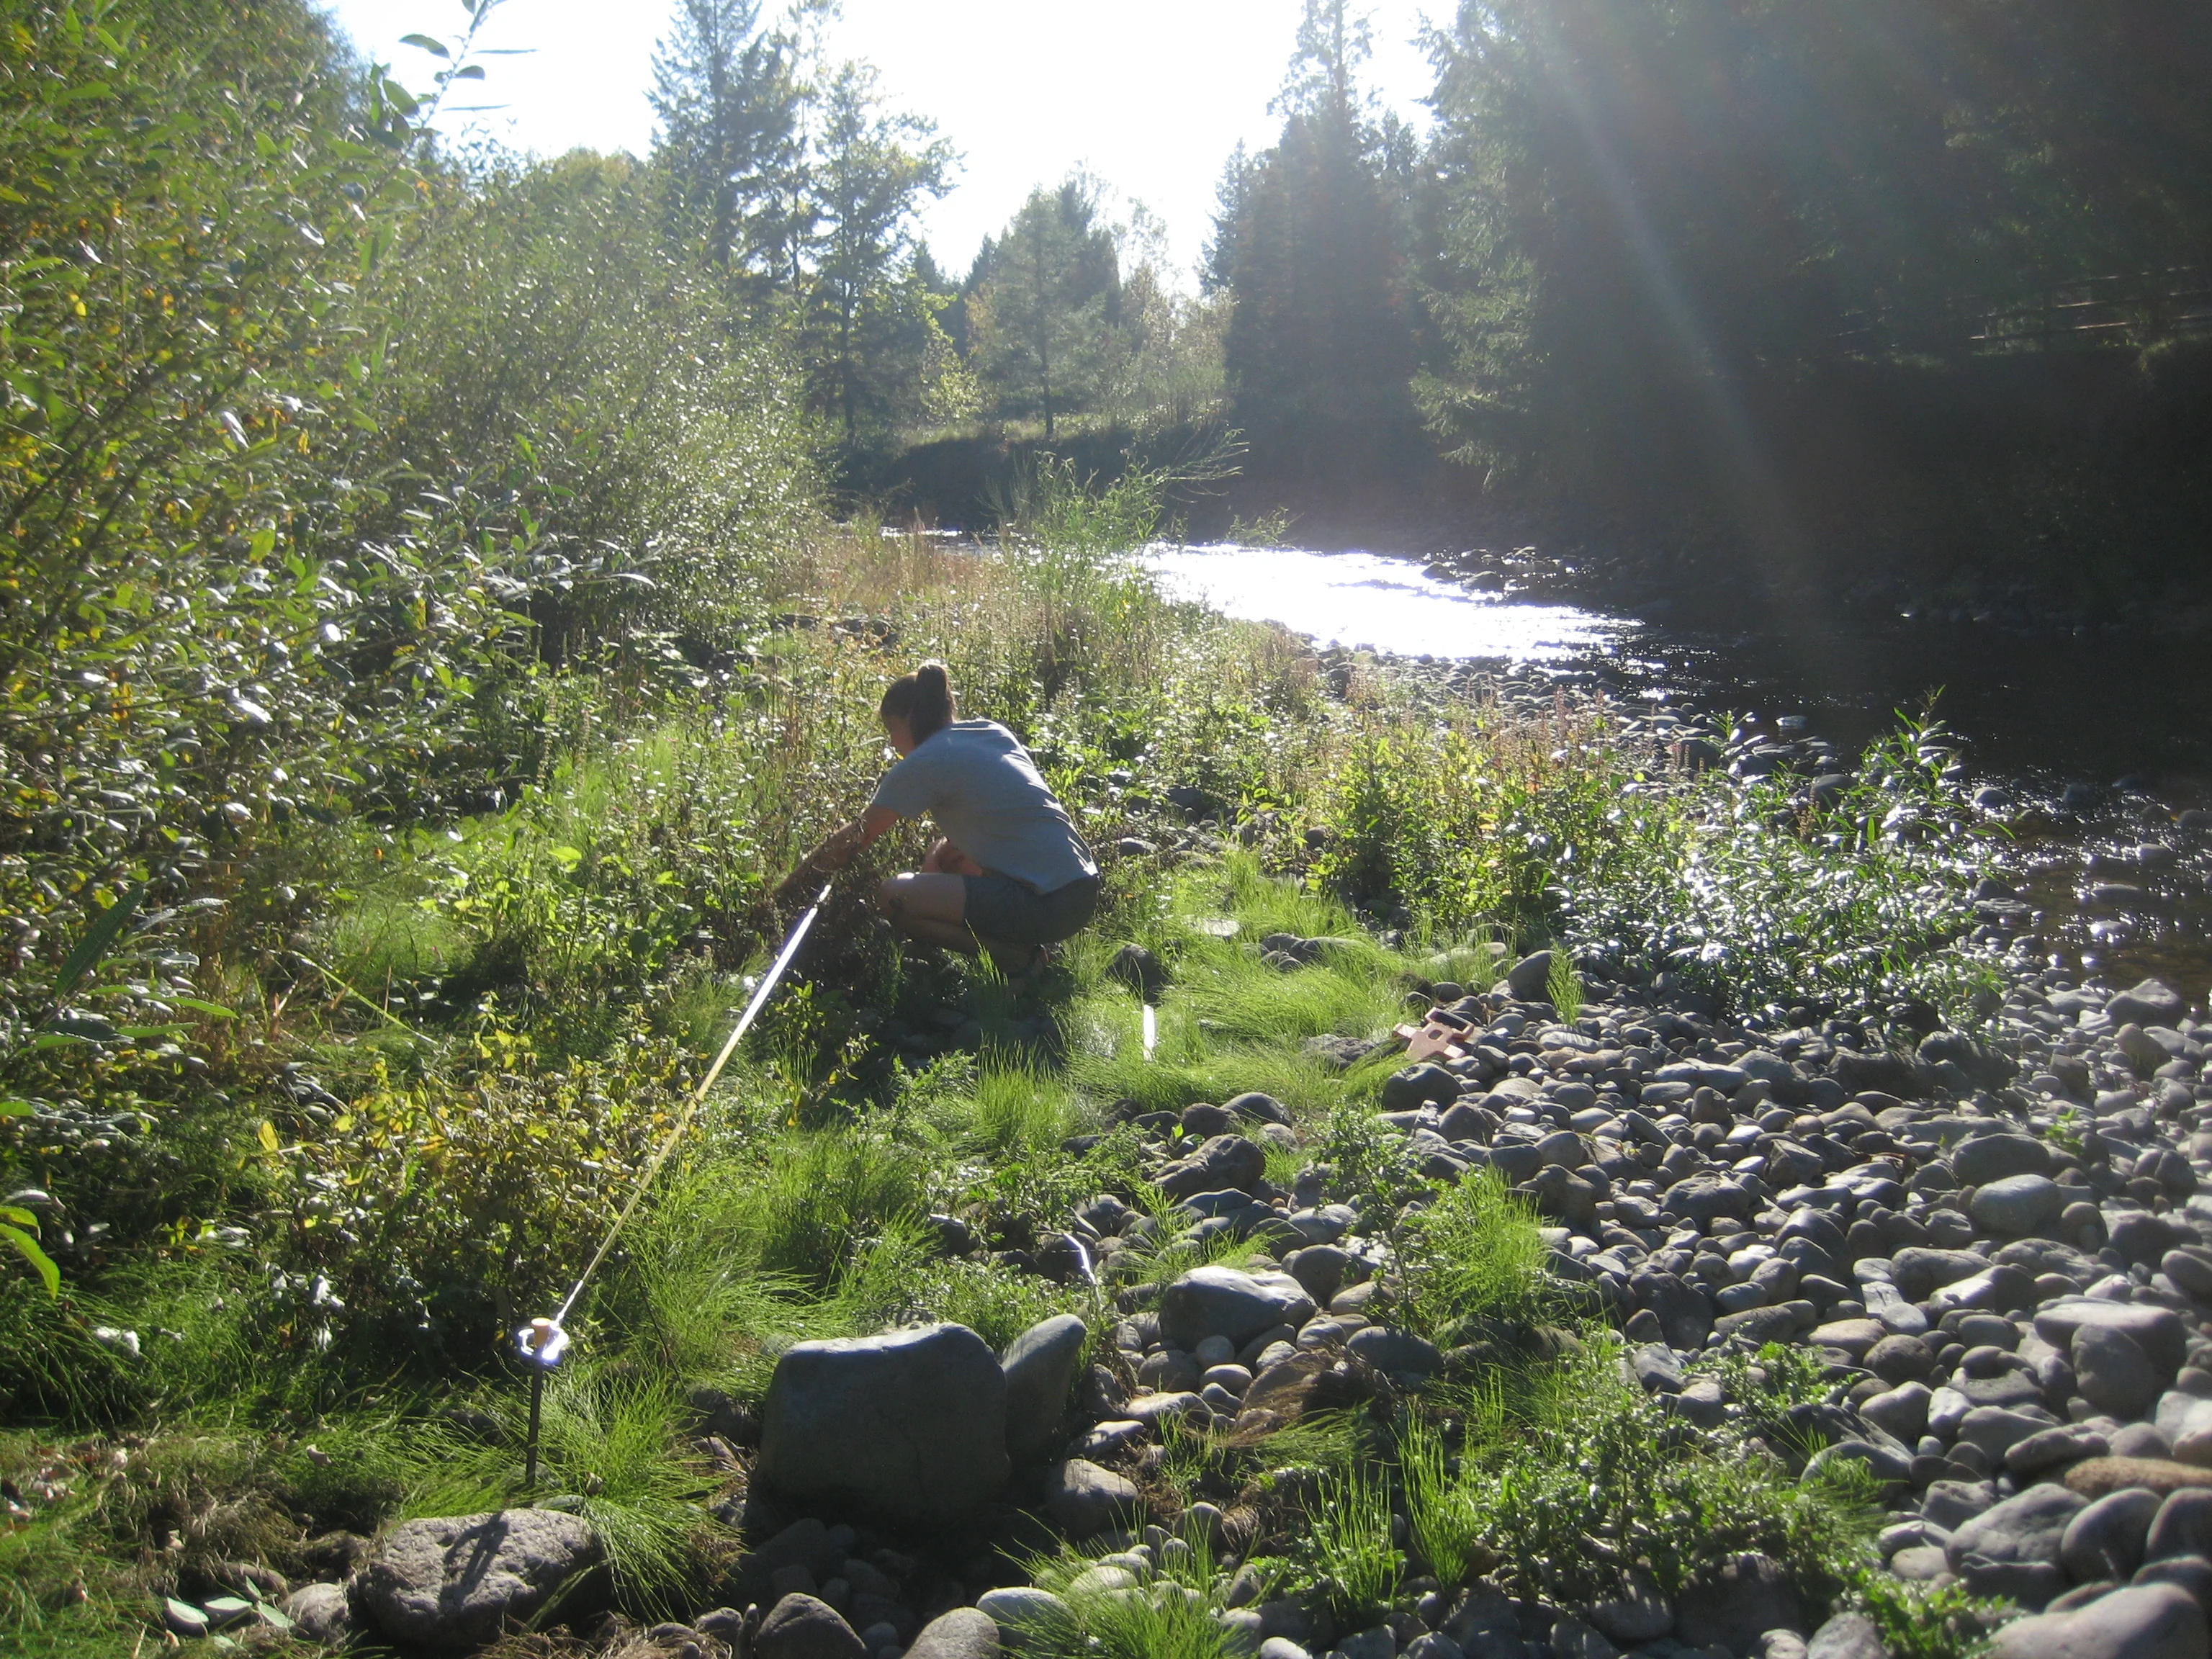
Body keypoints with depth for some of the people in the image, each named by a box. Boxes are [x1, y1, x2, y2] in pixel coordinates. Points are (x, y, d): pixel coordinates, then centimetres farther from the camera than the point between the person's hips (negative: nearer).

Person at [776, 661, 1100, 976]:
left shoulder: (925, 764, -6)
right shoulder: (993, 733, 16)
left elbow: (857, 839, 1)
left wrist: (785, 891, 12)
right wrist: (935, 858, 14)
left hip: (1049, 905, -9)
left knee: (894, 896, -10)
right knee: (948, 859, 27)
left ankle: (1018, 957, -9)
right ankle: (1030, 941, 12)